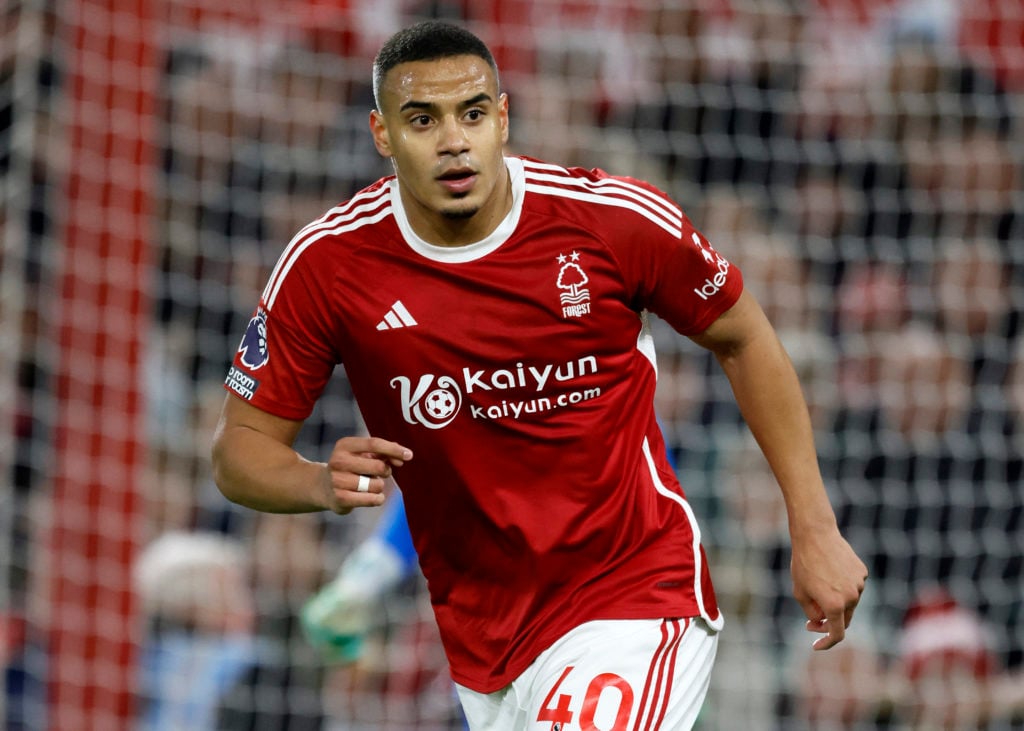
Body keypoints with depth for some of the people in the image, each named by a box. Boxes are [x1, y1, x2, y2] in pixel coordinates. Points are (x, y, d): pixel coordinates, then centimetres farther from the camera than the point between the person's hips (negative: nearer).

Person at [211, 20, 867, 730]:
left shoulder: (618, 219, -12)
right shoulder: (327, 262, -9)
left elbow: (743, 338, 5)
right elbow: (241, 446, -1)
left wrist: (814, 527, 3)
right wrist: (321, 482, -24)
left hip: (637, 596, -3)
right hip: (482, 640, 3)